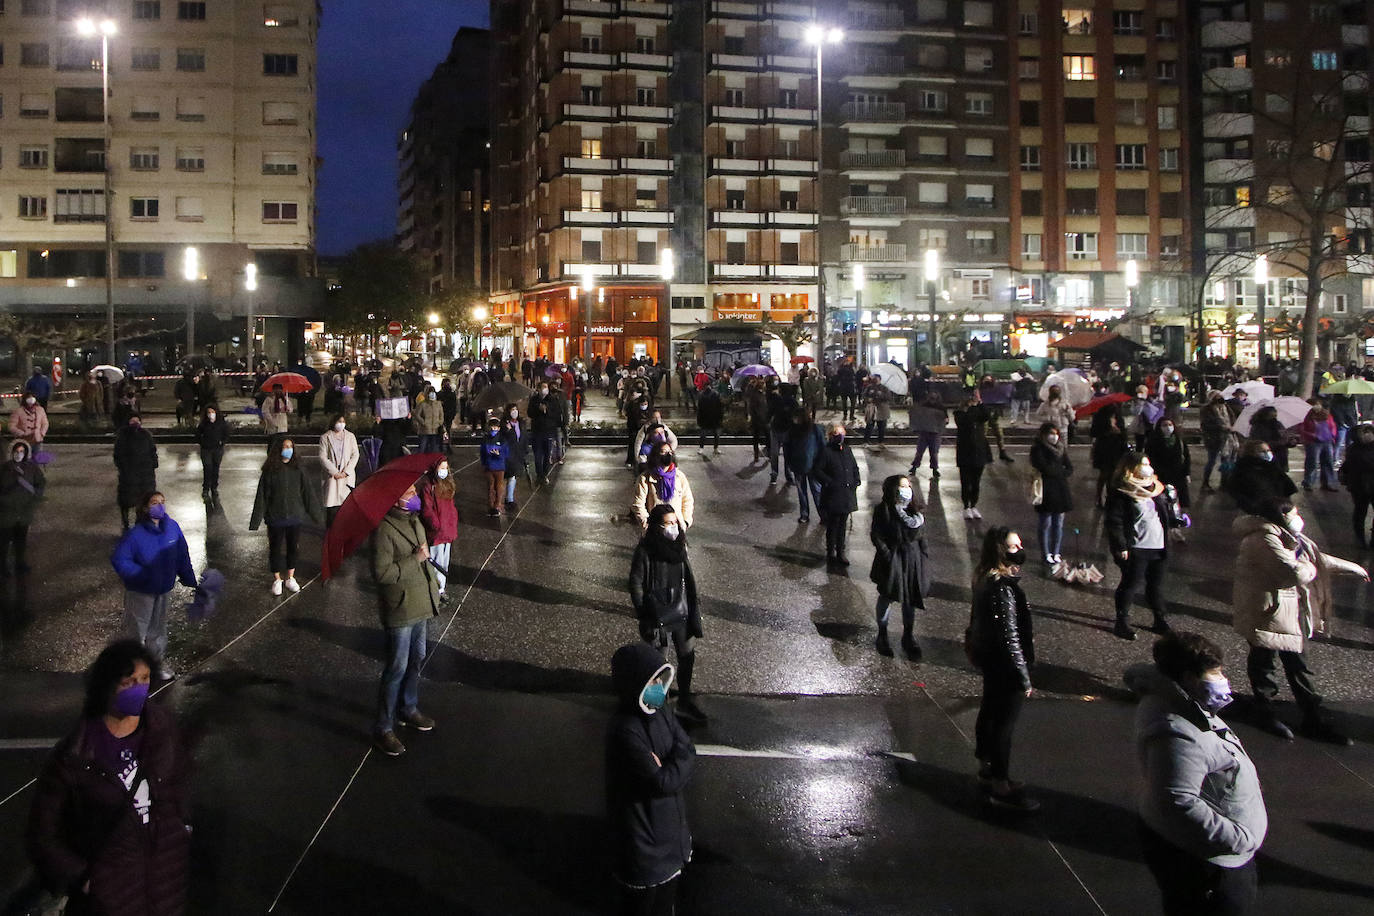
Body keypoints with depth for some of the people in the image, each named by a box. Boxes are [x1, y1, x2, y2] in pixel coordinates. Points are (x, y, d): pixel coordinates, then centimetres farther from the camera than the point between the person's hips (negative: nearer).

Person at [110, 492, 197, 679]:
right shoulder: (135, 534, -24)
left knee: (158, 626, 22)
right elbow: (118, 560, -22)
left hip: (164, 589, 4)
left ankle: (159, 661, 41)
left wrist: (189, 580, 4)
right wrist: (140, 574, -28)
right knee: (136, 628, 12)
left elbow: (182, 556, 1)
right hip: (140, 592, -4)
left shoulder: (172, 527, -10)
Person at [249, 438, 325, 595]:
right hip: (275, 518, -2)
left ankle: (290, 578, 27)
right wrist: (256, 521, -5)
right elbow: (262, 496, -5)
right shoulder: (270, 471, -8)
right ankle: (277, 579, 23)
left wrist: (317, 515, 5)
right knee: (276, 548, 8)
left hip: (295, 517, 2)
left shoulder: (298, 470, -2)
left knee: (292, 547, 12)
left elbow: (308, 492, 3)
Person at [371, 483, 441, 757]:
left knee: (417, 660, 21)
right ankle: (383, 729, 8)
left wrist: (433, 581, 20)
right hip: (399, 610, -9)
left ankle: (408, 709, 41)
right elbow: (381, 573, -28)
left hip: (421, 605, 9)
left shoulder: (414, 521, 7)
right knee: (397, 668, -3)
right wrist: (414, 560, -25)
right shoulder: (384, 530, -22)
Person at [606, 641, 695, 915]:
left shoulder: (660, 710, -3)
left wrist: (667, 766, -21)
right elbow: (662, 782, -29)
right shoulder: (626, 731, -29)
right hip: (643, 836, -8)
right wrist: (681, 758, -14)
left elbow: (688, 749, -4)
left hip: (668, 819, 8)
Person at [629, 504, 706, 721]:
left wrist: (693, 611, 12)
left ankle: (685, 700, 34)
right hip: (658, 617, -5)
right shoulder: (645, 551, -16)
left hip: (682, 615, 5)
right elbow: (636, 585, -12)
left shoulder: (679, 547, 1)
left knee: (687, 657, 15)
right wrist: (646, 618, -13)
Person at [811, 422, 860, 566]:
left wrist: (856, 481, 6)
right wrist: (829, 482, -16)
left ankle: (840, 552, 24)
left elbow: (855, 467, 22)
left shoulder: (847, 450, 11)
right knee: (832, 525, -1)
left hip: (847, 496, 6)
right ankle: (831, 553, 11)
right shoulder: (826, 452, -10)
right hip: (833, 496, -6)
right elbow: (816, 471, -11)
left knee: (843, 525, 13)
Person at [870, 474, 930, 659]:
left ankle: (908, 637, 28)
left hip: (913, 558, 4)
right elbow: (876, 535, -12)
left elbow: (921, 534, 9)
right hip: (892, 559, -4)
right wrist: (887, 555, -17)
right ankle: (882, 635, 28)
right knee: (886, 597, 11)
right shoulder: (883, 510, -13)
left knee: (910, 599, 14)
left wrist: (925, 554, 3)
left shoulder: (917, 508, 1)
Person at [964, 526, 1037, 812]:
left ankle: (987, 770, 39)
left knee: (989, 713, 22)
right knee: (1004, 723, 3)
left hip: (987, 657, 10)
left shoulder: (984, 579, 1)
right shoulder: (1003, 588, -29)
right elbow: (1009, 637, -27)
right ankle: (1001, 787, 14)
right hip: (1004, 665, -10)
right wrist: (1024, 678, -21)